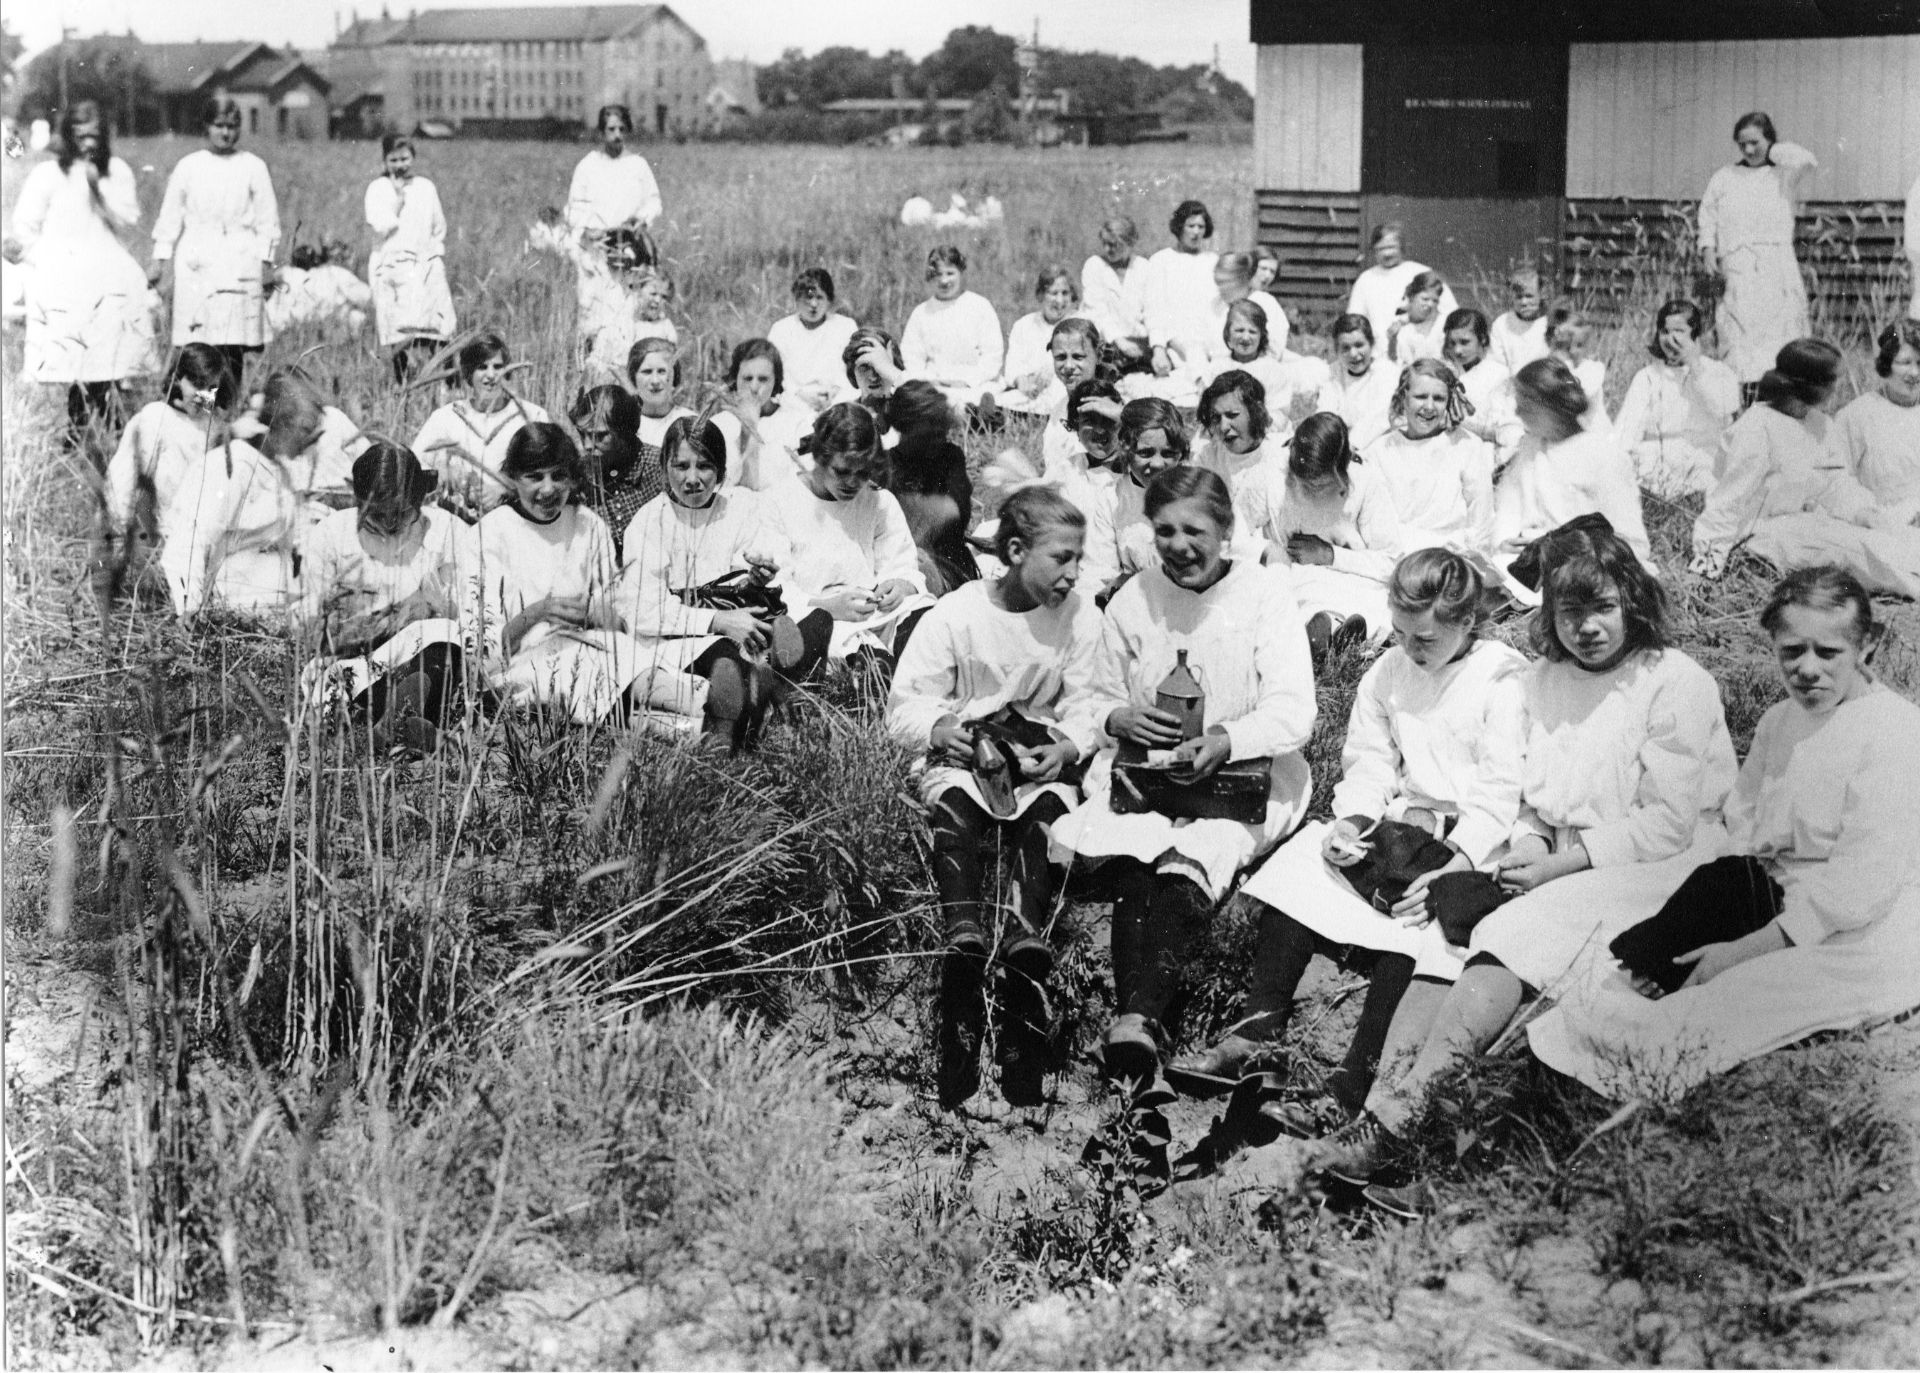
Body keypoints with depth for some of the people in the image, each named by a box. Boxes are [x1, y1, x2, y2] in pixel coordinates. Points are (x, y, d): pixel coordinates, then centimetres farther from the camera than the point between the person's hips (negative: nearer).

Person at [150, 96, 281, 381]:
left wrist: (266, 264, 3)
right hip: (195, 265, 1)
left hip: (239, 267, -1)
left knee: (233, 346, -9)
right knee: (196, 347, -7)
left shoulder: (253, 167, 8)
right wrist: (162, 262, 8)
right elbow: (169, 217, 12)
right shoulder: (187, 167, 10)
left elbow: (267, 219, 8)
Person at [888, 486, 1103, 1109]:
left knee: (1047, 818, -31)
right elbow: (905, 706, -3)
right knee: (953, 812, -34)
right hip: (962, 758, -1)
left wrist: (1068, 747, -20)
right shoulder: (956, 615, -4)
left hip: (1042, 763, 1)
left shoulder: (1080, 616, 2)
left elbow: (1086, 712, 1)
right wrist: (940, 726, -24)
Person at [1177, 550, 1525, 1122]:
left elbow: (1503, 793, -15)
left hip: (1477, 844, -7)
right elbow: (1368, 761, 11)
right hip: (1403, 823, 7)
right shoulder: (1388, 672, 11)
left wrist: (1455, 866, -27)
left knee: (1413, 921, -32)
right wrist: (1353, 819, -11)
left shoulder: (1506, 680, -9)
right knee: (1303, 858, -13)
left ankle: (1350, 1087, -36)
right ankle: (1258, 1036, -17)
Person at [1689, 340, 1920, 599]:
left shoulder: (1815, 422, 6)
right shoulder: (1756, 429, -22)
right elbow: (1732, 496, -19)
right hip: (1765, 531, -9)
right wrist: (1712, 552, -17)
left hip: (1803, 517, 9)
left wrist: (1878, 513, 4)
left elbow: (1835, 480, 14)